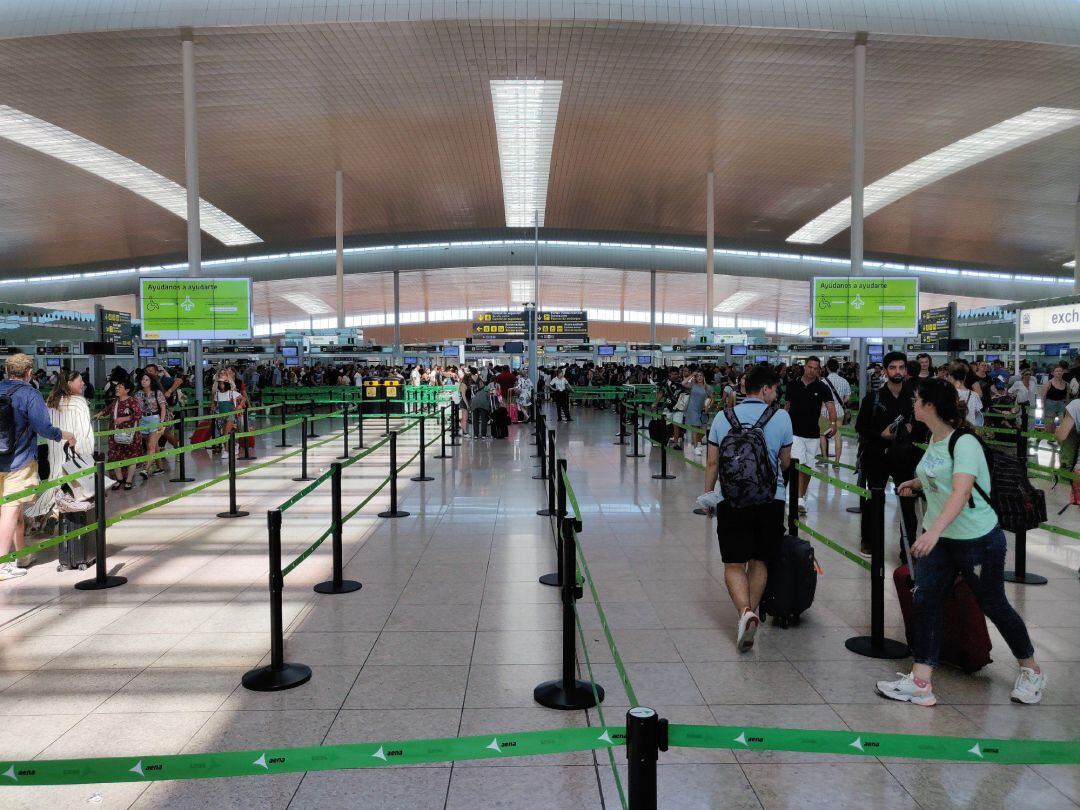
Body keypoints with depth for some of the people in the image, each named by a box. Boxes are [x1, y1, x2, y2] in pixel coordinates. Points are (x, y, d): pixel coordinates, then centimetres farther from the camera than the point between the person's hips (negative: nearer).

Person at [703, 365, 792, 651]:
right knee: (759, 562, 16)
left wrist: (707, 495, 16)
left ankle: (745, 611, -17)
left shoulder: (723, 416, 2)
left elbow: (712, 462, 4)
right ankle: (752, 612, 19)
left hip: (731, 500, 0)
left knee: (734, 565, 4)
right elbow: (785, 462, 10)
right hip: (771, 499, 0)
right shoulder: (781, 417, 0)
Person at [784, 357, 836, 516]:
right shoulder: (792, 385, 1)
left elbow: (830, 406, -16)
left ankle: (803, 498, 28)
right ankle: (800, 500, -19)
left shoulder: (822, 388, -3)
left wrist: (833, 422, -34)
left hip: (813, 435, 1)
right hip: (794, 433, -1)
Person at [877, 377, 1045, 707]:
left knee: (994, 605, 9)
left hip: (978, 540, -7)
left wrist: (934, 530, -48)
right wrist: (916, 483, 10)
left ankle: (1032, 670, 34)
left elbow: (960, 492, -37)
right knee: (925, 600, -4)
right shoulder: (934, 439, 3)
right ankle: (920, 682, -2)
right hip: (937, 537, 7)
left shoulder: (964, 443, -22)